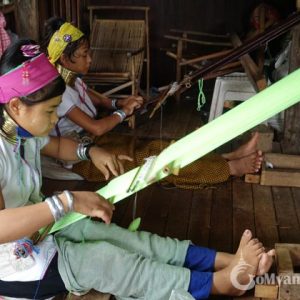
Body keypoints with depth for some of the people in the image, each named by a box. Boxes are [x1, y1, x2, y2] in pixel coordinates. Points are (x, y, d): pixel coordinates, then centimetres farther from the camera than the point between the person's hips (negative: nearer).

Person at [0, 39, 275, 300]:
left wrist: (91, 151, -1)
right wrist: (67, 202, -44)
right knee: (105, 258, -19)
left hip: (42, 230, 8)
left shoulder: (23, 131, -2)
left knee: (127, 239, -8)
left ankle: (228, 261, -11)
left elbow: (56, 145, 20)